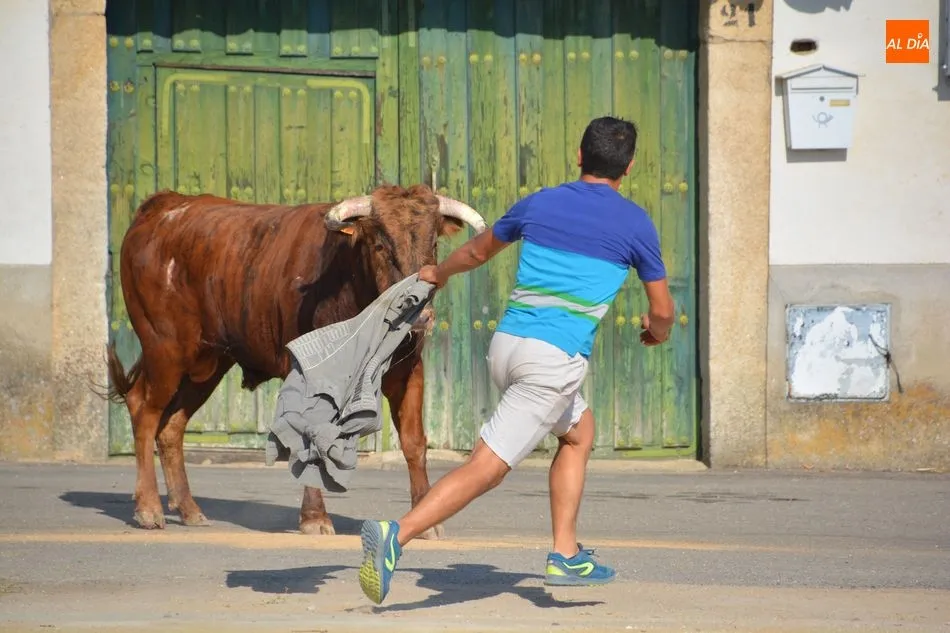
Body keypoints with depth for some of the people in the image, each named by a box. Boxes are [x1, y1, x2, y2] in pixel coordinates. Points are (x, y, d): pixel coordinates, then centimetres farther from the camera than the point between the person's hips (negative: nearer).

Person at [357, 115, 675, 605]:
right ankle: (397, 533, -27)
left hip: (505, 344, 6)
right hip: (555, 360, -6)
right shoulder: (635, 224, 2)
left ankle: (565, 556, 21)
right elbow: (662, 310, 12)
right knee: (486, 468, -10)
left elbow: (479, 250, 30)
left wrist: (440, 273, 50)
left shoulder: (537, 204, 12)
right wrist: (656, 331, 36)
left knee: (579, 431, 26)